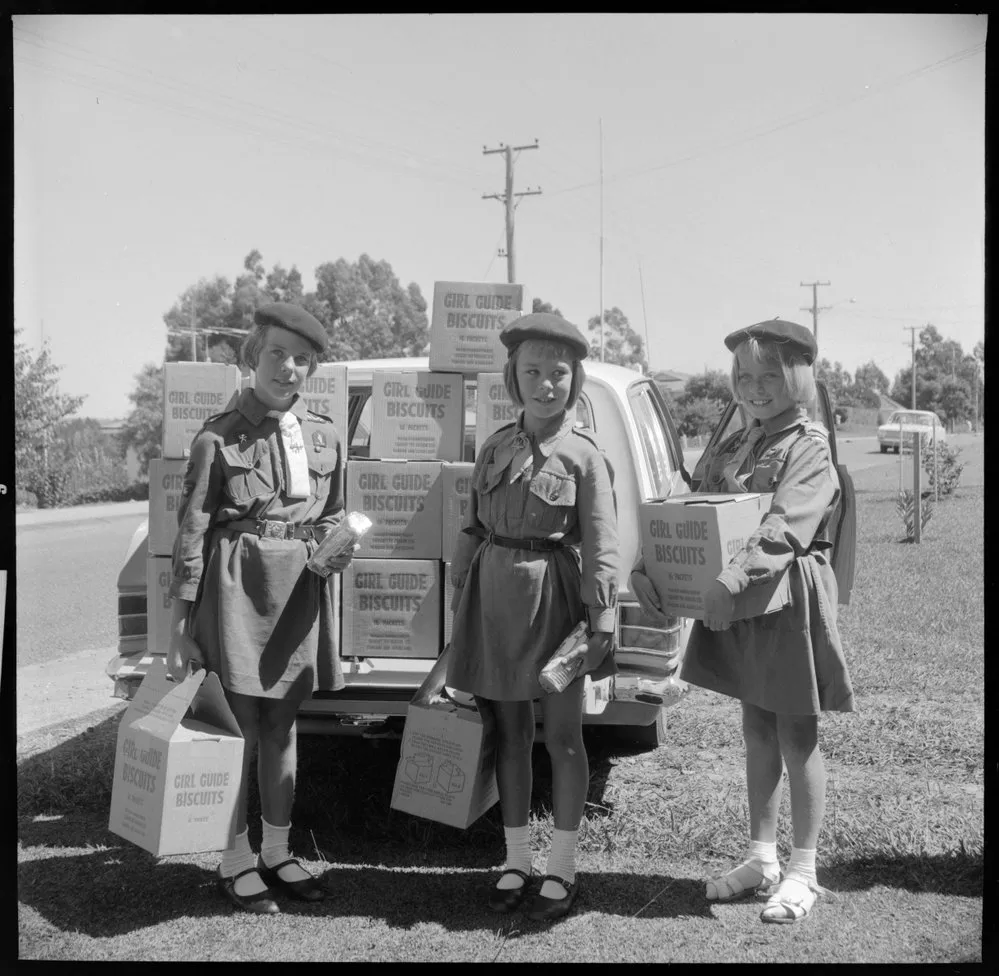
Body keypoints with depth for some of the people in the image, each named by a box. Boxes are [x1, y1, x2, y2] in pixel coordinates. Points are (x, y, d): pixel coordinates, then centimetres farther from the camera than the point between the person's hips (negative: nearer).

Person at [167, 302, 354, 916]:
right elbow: (192, 532, -7)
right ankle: (236, 862, 16)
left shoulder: (324, 435, 8)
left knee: (282, 726, 13)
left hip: (300, 589, 4)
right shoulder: (218, 438, -6)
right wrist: (182, 623, -9)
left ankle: (277, 853, 27)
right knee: (241, 726, 2)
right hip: (238, 586, -4)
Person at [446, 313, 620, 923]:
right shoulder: (494, 449, 8)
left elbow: (601, 545, -10)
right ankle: (517, 862, 24)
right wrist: (462, 597, 10)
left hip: (553, 594, -4)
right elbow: (475, 529, 13)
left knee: (562, 736, 5)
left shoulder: (584, 455, -6)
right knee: (509, 734, 12)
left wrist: (602, 621, -16)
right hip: (495, 594, 5)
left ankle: (562, 870, 18)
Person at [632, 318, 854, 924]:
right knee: (758, 733, 15)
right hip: (738, 608, 7)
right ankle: (763, 859, 27)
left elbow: (785, 528, -26)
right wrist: (646, 566, -11)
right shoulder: (732, 448, 11)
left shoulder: (810, 447, -12)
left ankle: (803, 872, 15)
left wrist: (733, 580, -38)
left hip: (790, 604, -7)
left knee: (797, 738, 3)